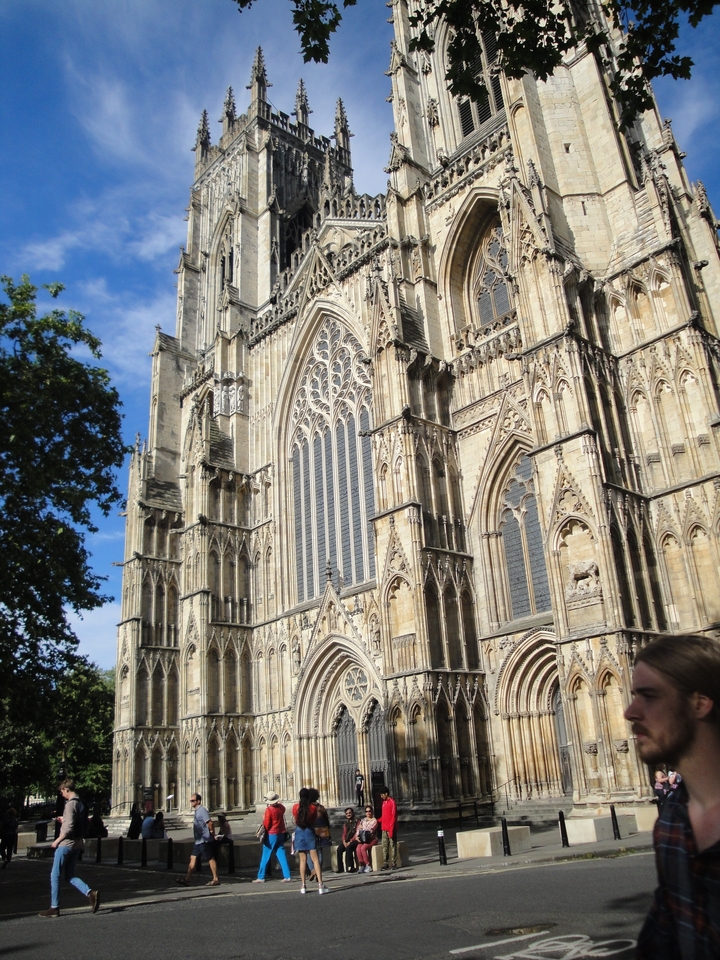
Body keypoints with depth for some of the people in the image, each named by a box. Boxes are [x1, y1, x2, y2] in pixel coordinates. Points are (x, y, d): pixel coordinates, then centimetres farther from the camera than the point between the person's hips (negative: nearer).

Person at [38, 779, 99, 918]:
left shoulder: (71, 804, -15)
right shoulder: (80, 803, 13)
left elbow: (69, 827, -21)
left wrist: (57, 841, -11)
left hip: (66, 843, -9)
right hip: (77, 844, 9)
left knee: (55, 875, 3)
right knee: (70, 876, 12)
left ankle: (54, 908, 7)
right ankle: (90, 893, -5)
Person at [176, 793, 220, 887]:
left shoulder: (202, 810, -14)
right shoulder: (197, 811, 16)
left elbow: (209, 822, -21)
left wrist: (212, 832, -12)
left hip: (204, 840, -10)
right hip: (199, 840, 10)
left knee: (211, 859, -4)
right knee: (193, 858, 9)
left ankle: (216, 880, 2)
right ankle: (187, 880, 12)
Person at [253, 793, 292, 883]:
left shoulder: (269, 809, -18)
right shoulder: (281, 807, 0)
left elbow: (266, 825, -16)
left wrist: (264, 819, 2)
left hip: (271, 835, -6)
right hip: (281, 834, 6)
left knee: (265, 857, 6)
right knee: (282, 856, 7)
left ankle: (261, 877, 12)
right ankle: (287, 876, 2)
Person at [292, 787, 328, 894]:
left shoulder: (295, 807, -4)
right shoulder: (313, 807, -7)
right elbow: (314, 821, 4)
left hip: (299, 832, 2)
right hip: (310, 832, -2)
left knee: (303, 860, 10)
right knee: (315, 859, -3)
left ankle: (303, 886, 11)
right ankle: (320, 885, -9)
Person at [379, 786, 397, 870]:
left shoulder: (392, 802, -10)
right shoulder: (384, 802, 15)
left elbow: (394, 817, -14)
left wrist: (391, 829, -18)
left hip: (390, 828, -8)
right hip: (384, 828, 8)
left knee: (392, 846, -2)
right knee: (385, 846, 6)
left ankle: (393, 864, 2)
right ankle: (385, 863, 9)